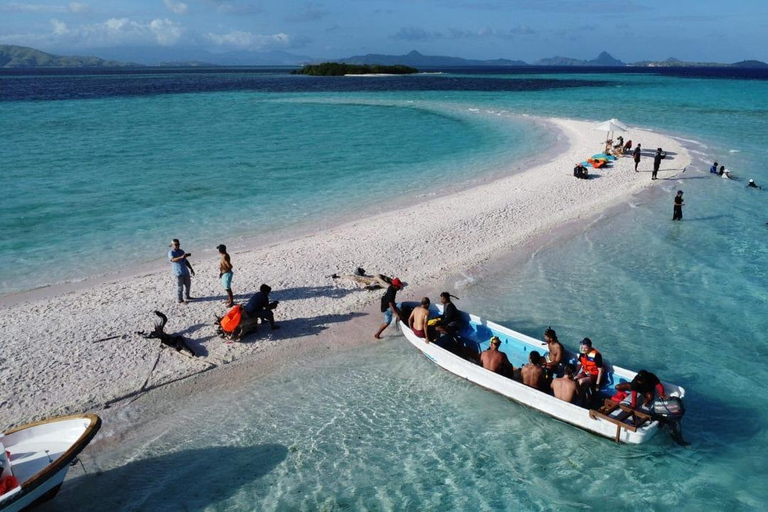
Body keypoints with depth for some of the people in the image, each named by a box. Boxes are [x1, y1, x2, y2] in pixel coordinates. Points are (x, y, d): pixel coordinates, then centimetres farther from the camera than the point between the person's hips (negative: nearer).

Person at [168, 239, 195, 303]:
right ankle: (179, 300, 11)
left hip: (185, 271, 7)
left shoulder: (181, 251, 12)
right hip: (178, 273, -7)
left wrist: (191, 268, 21)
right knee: (180, 287, -2)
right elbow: (172, 259, -32)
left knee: (188, 284, 18)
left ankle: (186, 297, 36)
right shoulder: (171, 253, -10)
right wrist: (181, 257, -48)